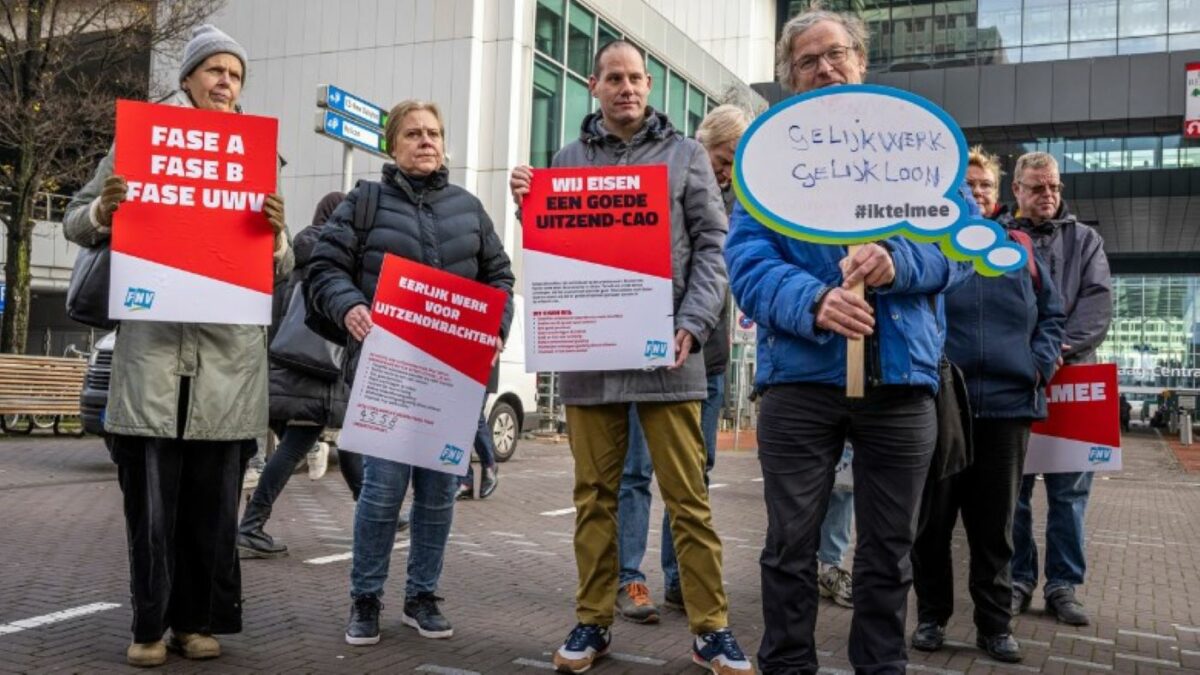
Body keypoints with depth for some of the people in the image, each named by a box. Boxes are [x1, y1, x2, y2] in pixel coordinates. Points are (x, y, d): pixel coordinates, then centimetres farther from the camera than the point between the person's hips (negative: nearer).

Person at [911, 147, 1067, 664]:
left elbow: (1052, 314, 17)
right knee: (932, 519, 6)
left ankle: (995, 623, 20)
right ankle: (932, 615, 20)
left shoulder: (1019, 251, 12)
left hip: (1007, 403, 3)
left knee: (995, 523, 9)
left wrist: (1040, 363, 2)